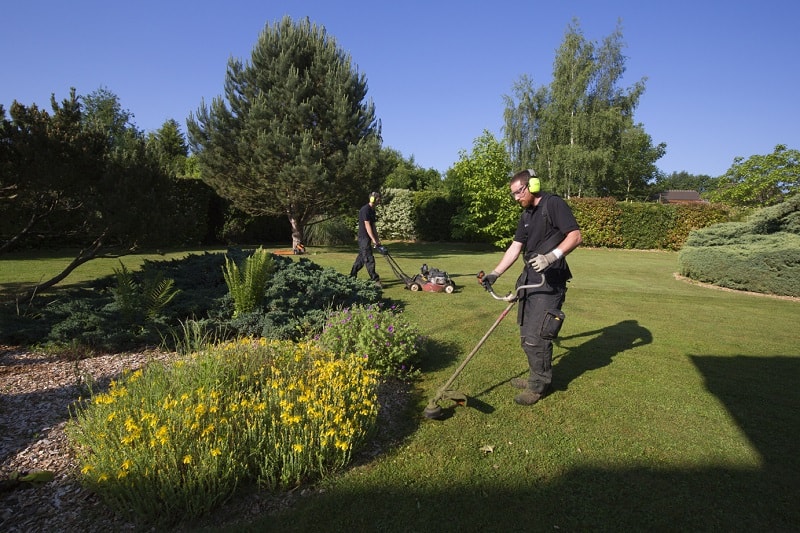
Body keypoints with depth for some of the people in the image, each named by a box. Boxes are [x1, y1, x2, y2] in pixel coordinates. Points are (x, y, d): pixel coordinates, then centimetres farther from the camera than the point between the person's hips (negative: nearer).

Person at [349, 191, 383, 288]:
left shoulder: (372, 210, 14)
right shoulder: (365, 209, -16)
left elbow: (374, 226, 15)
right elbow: (367, 226, -21)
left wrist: (377, 239, 11)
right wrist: (373, 240, -23)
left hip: (367, 238, 10)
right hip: (364, 237, -10)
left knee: (361, 257, 15)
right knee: (369, 259, -9)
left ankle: (352, 276, 25)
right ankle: (375, 280, -7)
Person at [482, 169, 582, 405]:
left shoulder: (554, 204, -9)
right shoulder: (526, 215, 17)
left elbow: (575, 236, -17)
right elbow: (515, 248, 16)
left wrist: (551, 256, -31)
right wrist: (495, 273, 8)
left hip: (550, 280, -9)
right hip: (530, 279, 9)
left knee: (536, 335, -7)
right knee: (527, 334, 13)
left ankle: (539, 385, 10)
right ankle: (538, 377, 28)